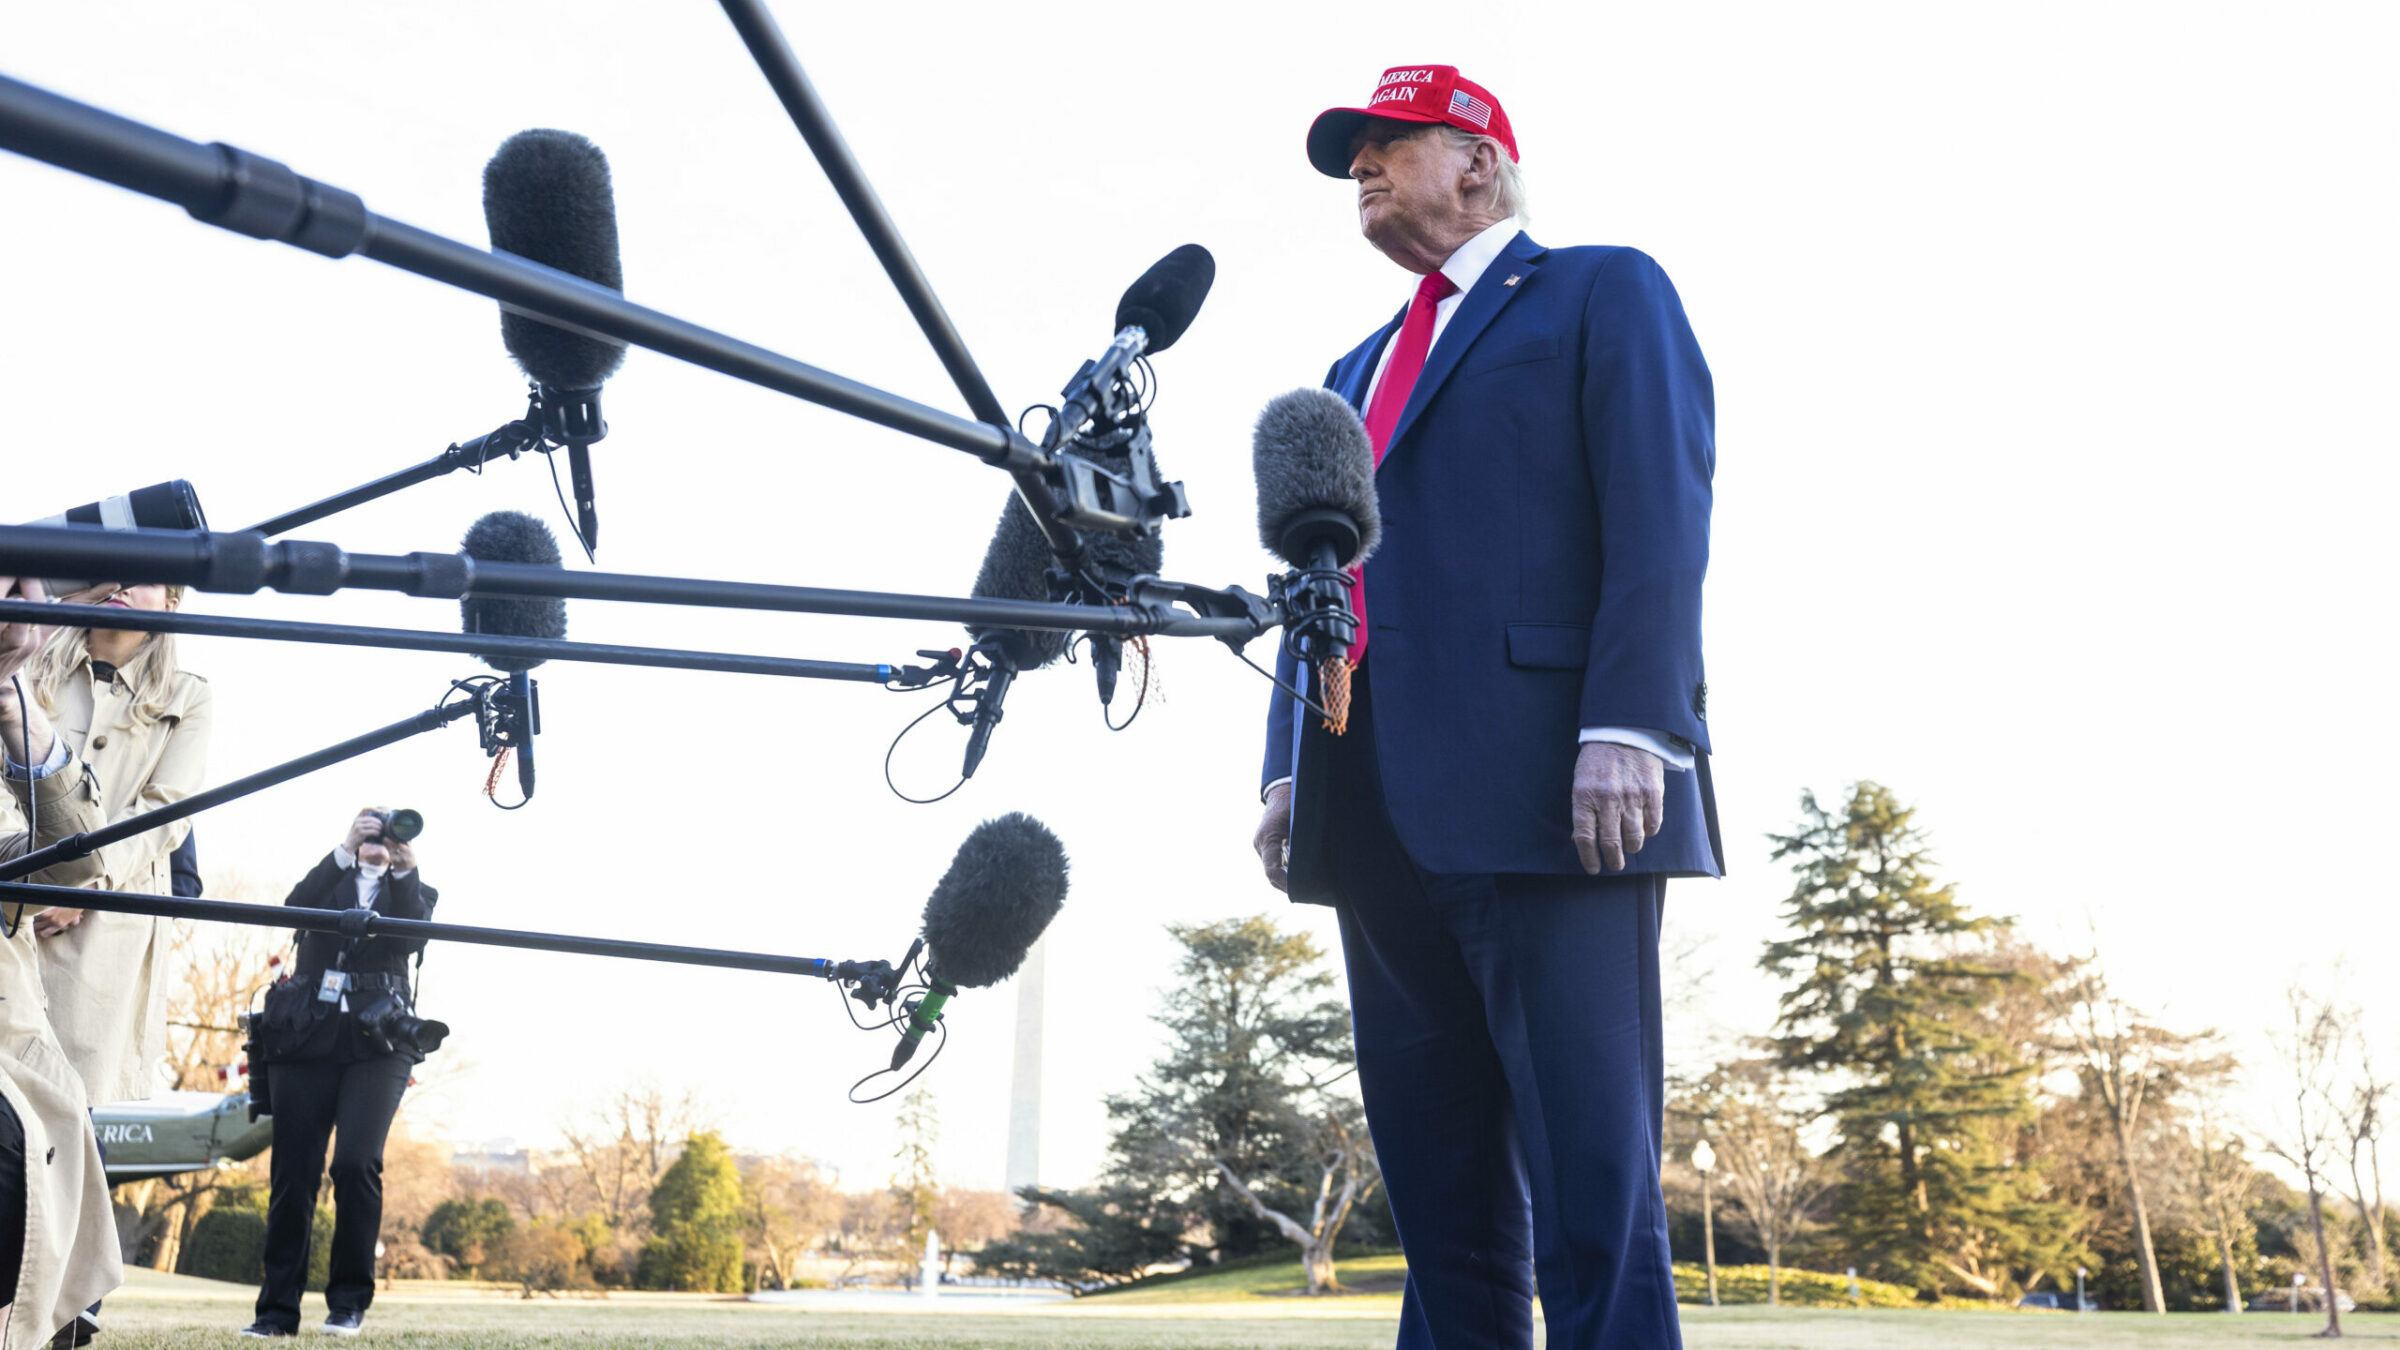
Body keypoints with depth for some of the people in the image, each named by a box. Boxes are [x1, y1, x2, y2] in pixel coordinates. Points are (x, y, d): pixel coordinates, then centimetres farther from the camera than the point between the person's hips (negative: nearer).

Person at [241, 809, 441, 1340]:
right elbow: (296, 906, -5)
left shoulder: (413, 891, 16)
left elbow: (411, 939, -4)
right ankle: (278, 1310, 8)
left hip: (378, 1042, -1)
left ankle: (349, 1301, -4)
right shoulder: (330, 880, 18)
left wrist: (405, 871, -14)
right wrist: (346, 850, -15)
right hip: (308, 1037, 2)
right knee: (292, 1172, -1)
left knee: (356, 1163, -16)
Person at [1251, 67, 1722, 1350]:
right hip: (1382, 813, 7)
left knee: (1588, 1177, -7)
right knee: (1438, 1187, 7)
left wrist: (1627, 730, -17)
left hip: (1543, 794, -6)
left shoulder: (1605, 293, 9)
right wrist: (1289, 768, 12)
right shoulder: (1358, 370, 29)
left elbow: (1660, 520, -5)